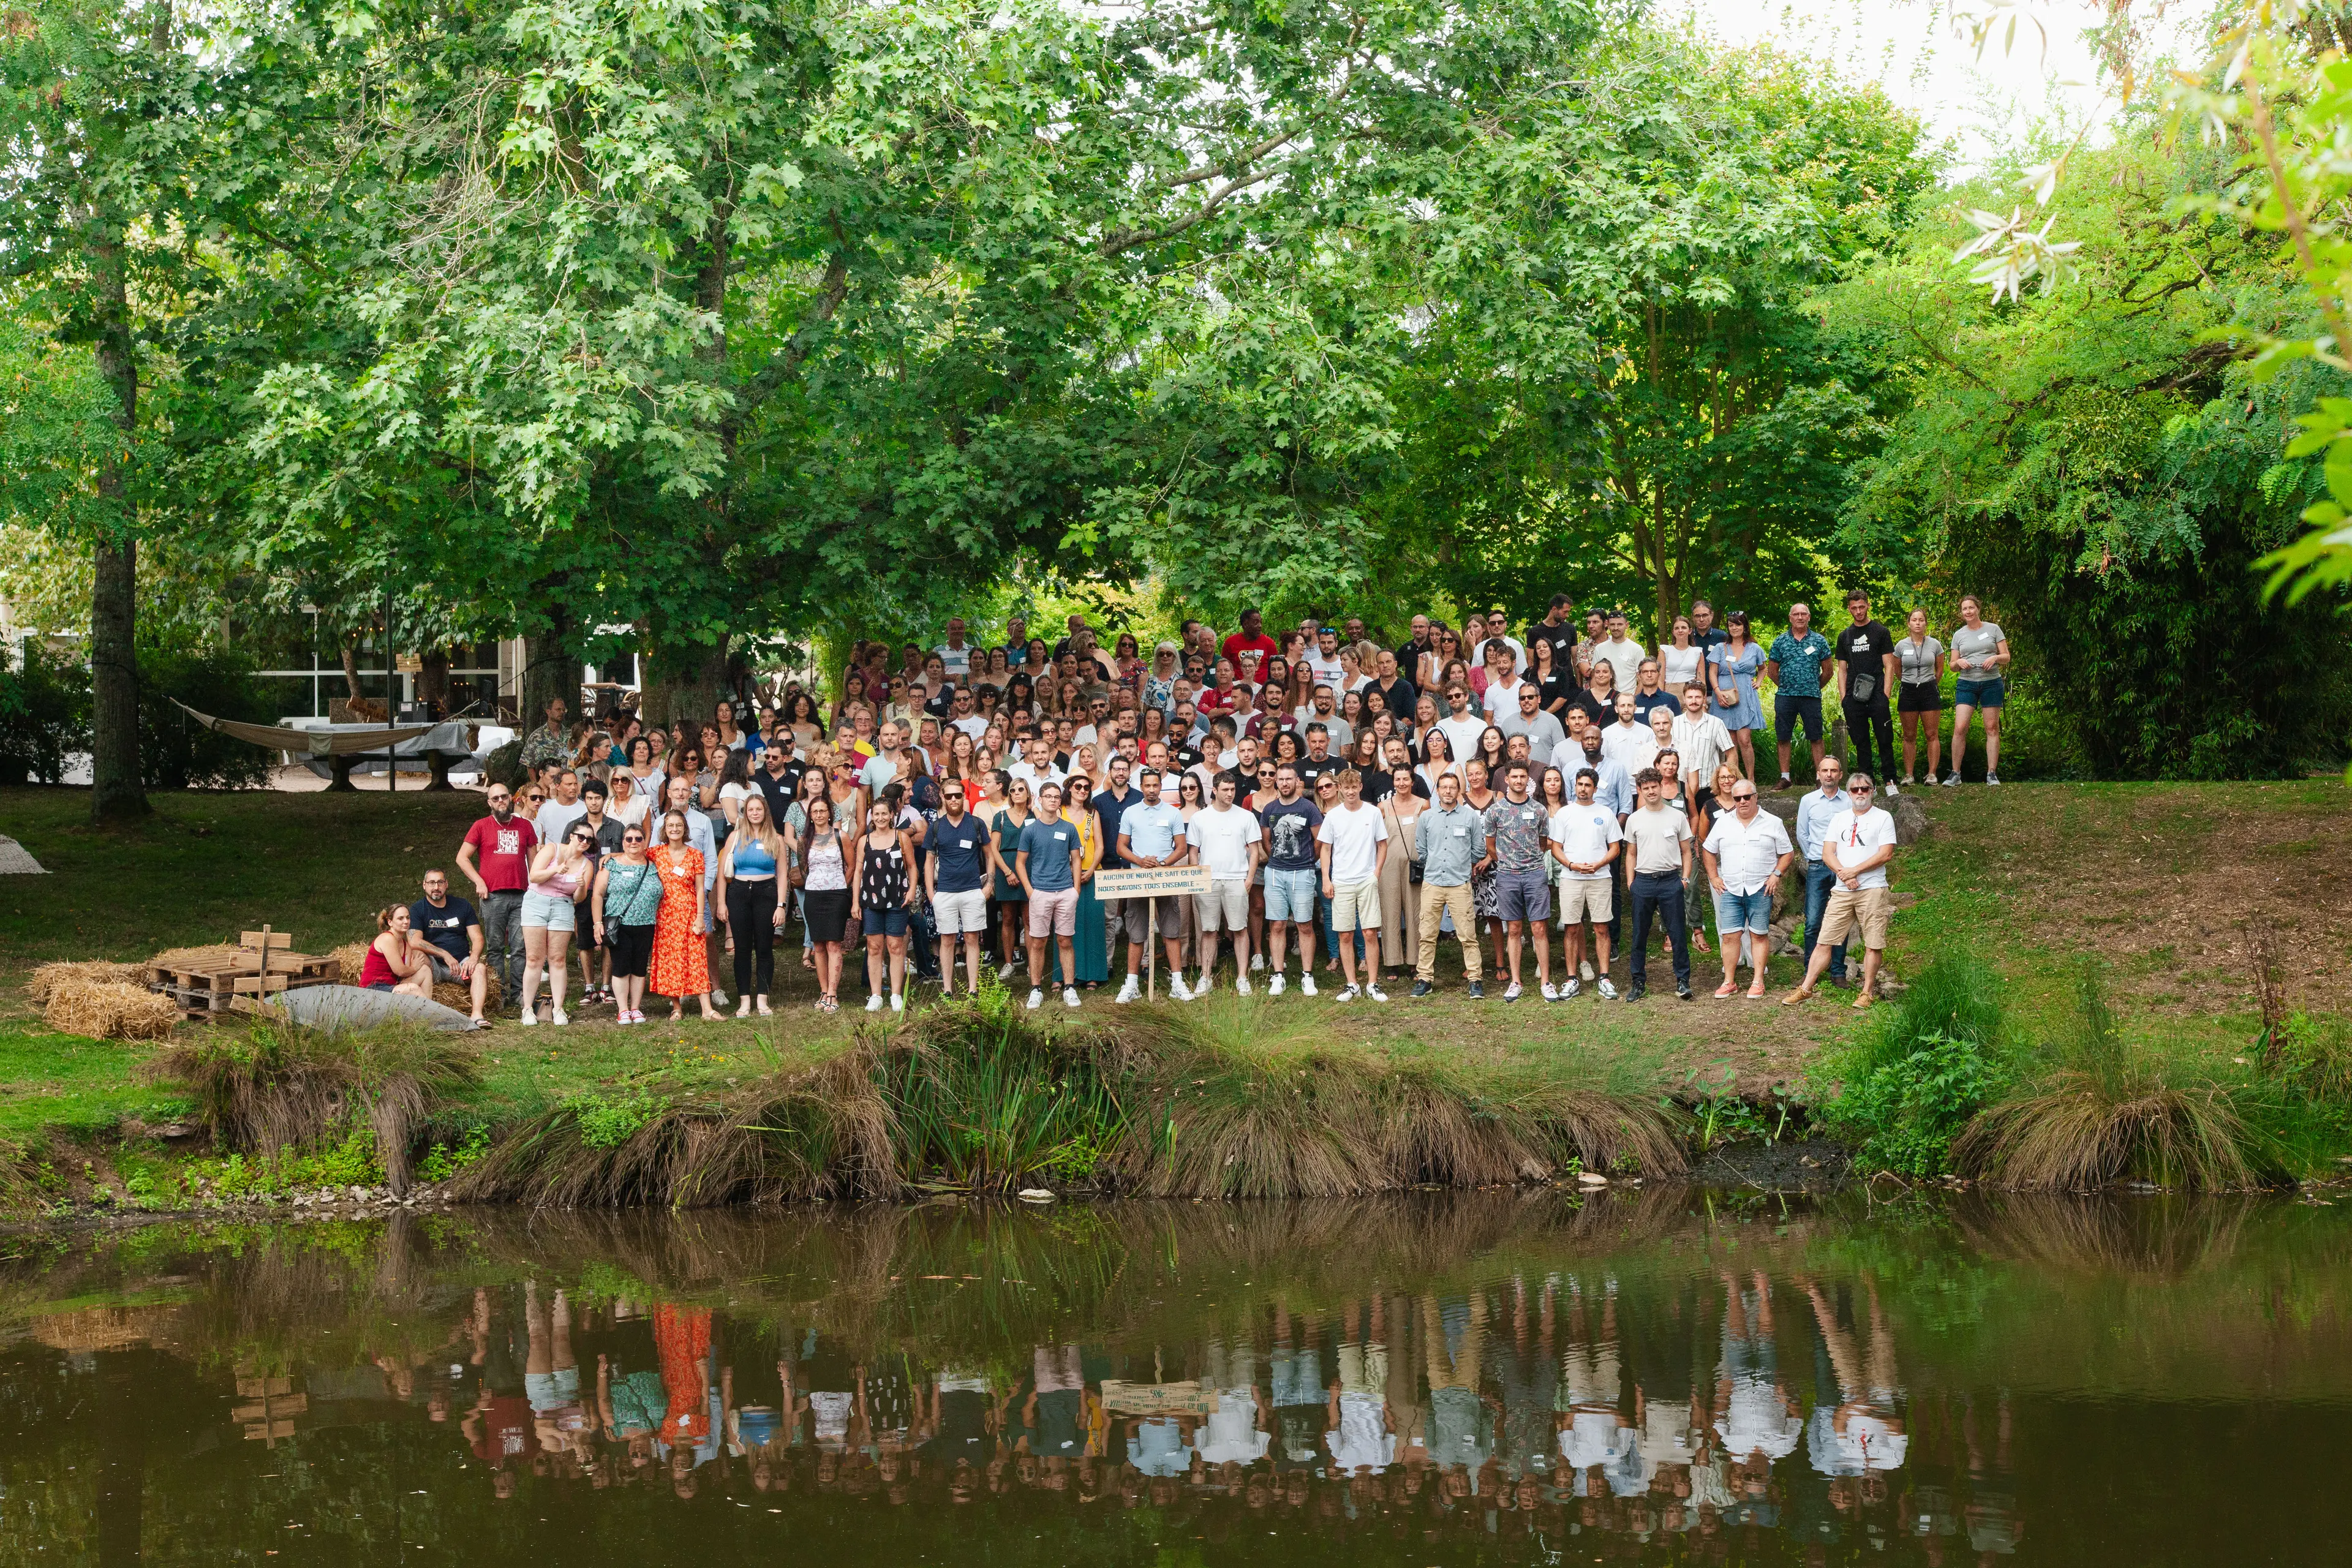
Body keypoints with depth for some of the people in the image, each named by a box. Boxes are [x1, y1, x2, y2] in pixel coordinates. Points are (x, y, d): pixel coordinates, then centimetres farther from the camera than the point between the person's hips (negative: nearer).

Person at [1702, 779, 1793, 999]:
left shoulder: (1772, 823, 2)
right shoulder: (1723, 822, 9)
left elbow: (1788, 853, 6)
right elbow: (1708, 850, 17)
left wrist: (1776, 874, -6)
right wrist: (1714, 877, 8)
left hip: (1760, 890, -2)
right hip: (1730, 890, 2)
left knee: (1759, 935, 2)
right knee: (1729, 936, 0)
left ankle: (1758, 981, 6)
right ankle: (1729, 982, 7)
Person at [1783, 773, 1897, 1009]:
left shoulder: (1883, 818, 2)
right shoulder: (1839, 819, 15)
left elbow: (1886, 854, -8)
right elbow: (1828, 852, 7)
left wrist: (1854, 871, -12)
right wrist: (1843, 874, -10)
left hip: (1872, 889, -3)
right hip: (1842, 891, 3)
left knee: (1873, 944, -1)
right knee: (1824, 941, 1)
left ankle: (1868, 992, 8)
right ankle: (1806, 989, 4)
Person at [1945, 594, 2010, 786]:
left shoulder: (1993, 629, 5)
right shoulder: (1959, 635, 10)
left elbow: (2006, 657, 6)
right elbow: (1952, 666, 13)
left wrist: (1995, 657, -15)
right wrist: (1959, 663, -10)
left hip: (1991, 682, -1)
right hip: (1966, 684, 1)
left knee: (1992, 728, 0)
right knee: (1960, 728, -10)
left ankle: (1992, 773, 4)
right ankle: (1955, 773, -4)